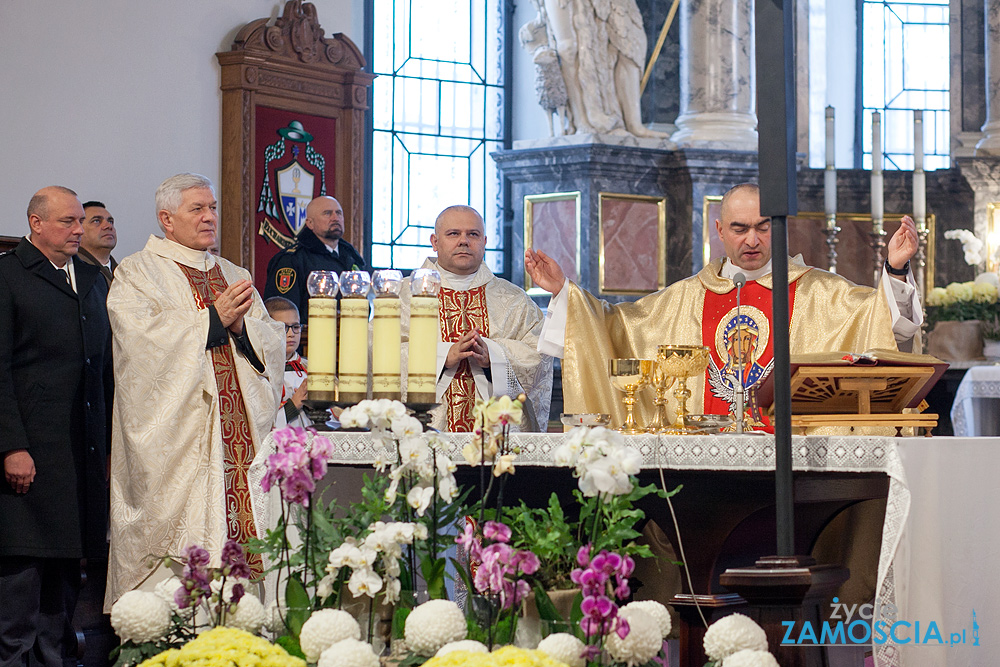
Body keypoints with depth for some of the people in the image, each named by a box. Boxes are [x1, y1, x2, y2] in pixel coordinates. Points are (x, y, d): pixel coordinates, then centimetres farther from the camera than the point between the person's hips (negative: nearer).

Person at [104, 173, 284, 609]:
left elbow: (272, 344, 13)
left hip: (239, 435, 5)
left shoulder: (234, 276, 22)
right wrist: (213, 319, -12)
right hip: (176, 438, -5)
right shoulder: (138, 273, 5)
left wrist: (240, 326, -8)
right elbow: (143, 339, -12)